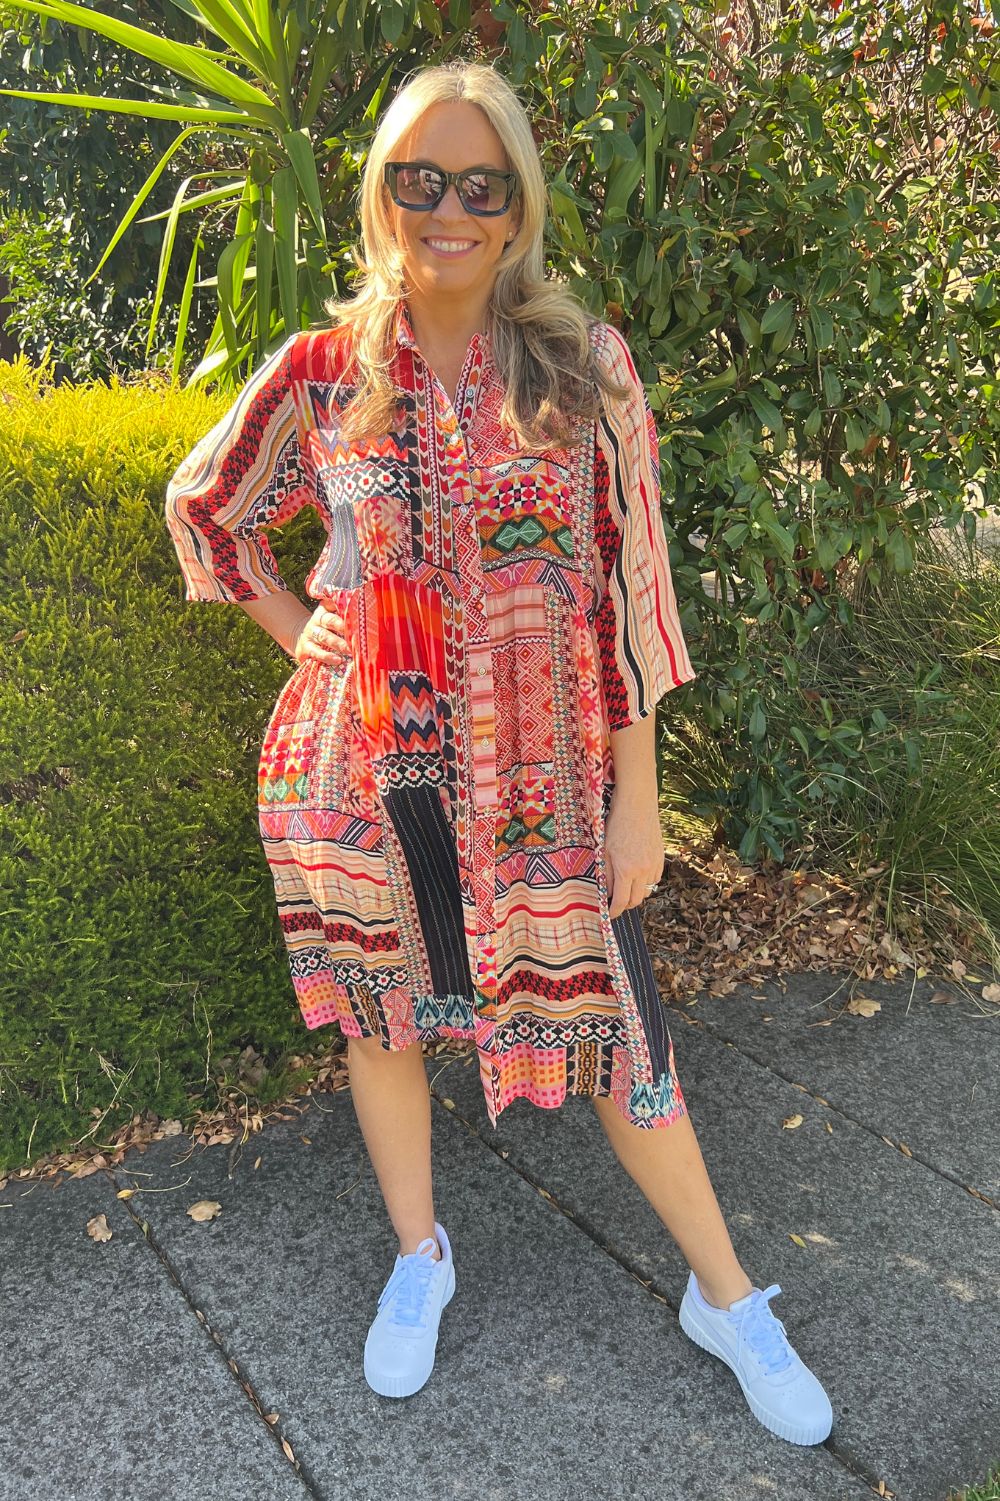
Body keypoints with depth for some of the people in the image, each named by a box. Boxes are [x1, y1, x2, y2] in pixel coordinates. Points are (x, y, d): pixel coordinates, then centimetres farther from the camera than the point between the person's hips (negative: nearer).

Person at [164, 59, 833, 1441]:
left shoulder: (585, 366, -3)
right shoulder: (322, 372, 0)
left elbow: (628, 582, -4)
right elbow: (204, 508, 15)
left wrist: (638, 794, -5)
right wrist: (304, 640, 4)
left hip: (535, 771, -1)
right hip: (359, 767, 2)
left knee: (610, 1024, 5)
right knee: (380, 1007, 15)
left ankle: (726, 1298, 29)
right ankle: (419, 1254, 42)